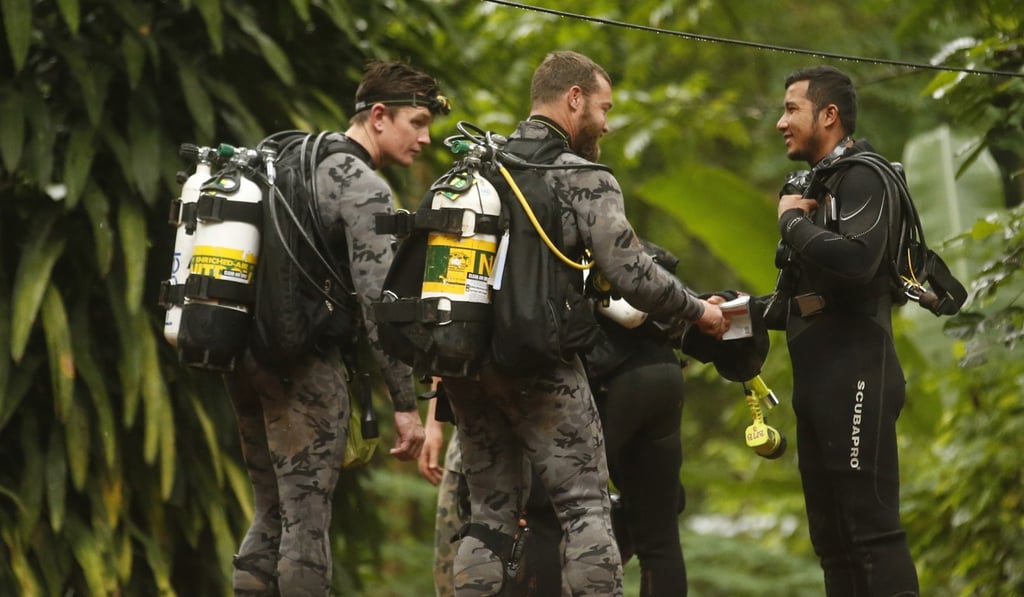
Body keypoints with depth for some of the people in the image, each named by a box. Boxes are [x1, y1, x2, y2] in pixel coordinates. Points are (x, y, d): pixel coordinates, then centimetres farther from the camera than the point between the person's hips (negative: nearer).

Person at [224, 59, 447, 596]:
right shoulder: (365, 189, -11)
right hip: (303, 365, -9)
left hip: (244, 354, 9)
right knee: (306, 519, -5)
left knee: (271, 513, 14)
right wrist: (405, 404, -16)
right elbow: (378, 304, -18)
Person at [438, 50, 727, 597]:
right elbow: (631, 275, -12)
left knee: (491, 513, 13)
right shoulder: (583, 179, -5)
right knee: (585, 509, -1)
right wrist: (698, 312, 4)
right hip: (538, 363, -6)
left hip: (464, 365, 6)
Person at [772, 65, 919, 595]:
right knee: (832, 536, 8)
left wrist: (792, 221, -13)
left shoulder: (861, 176, -8)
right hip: (819, 379, 10)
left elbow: (857, 259, -27)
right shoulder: (819, 182, 19)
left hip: (856, 375, -10)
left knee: (870, 523, -15)